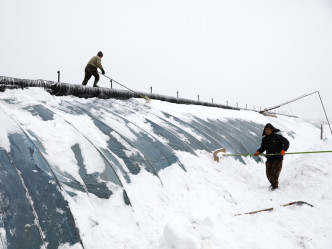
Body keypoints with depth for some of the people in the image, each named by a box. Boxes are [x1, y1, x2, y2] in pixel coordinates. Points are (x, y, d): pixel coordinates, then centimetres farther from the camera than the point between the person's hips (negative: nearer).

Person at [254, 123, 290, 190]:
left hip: (277, 158, -6)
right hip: (269, 159, 6)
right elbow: (263, 147, 17)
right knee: (269, 174, 8)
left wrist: (283, 150, -24)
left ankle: (275, 186, -4)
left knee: (274, 173, -13)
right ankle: (273, 184, 30)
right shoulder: (264, 139, 9)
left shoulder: (277, 137, -8)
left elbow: (286, 142, -8)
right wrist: (258, 152, -3)